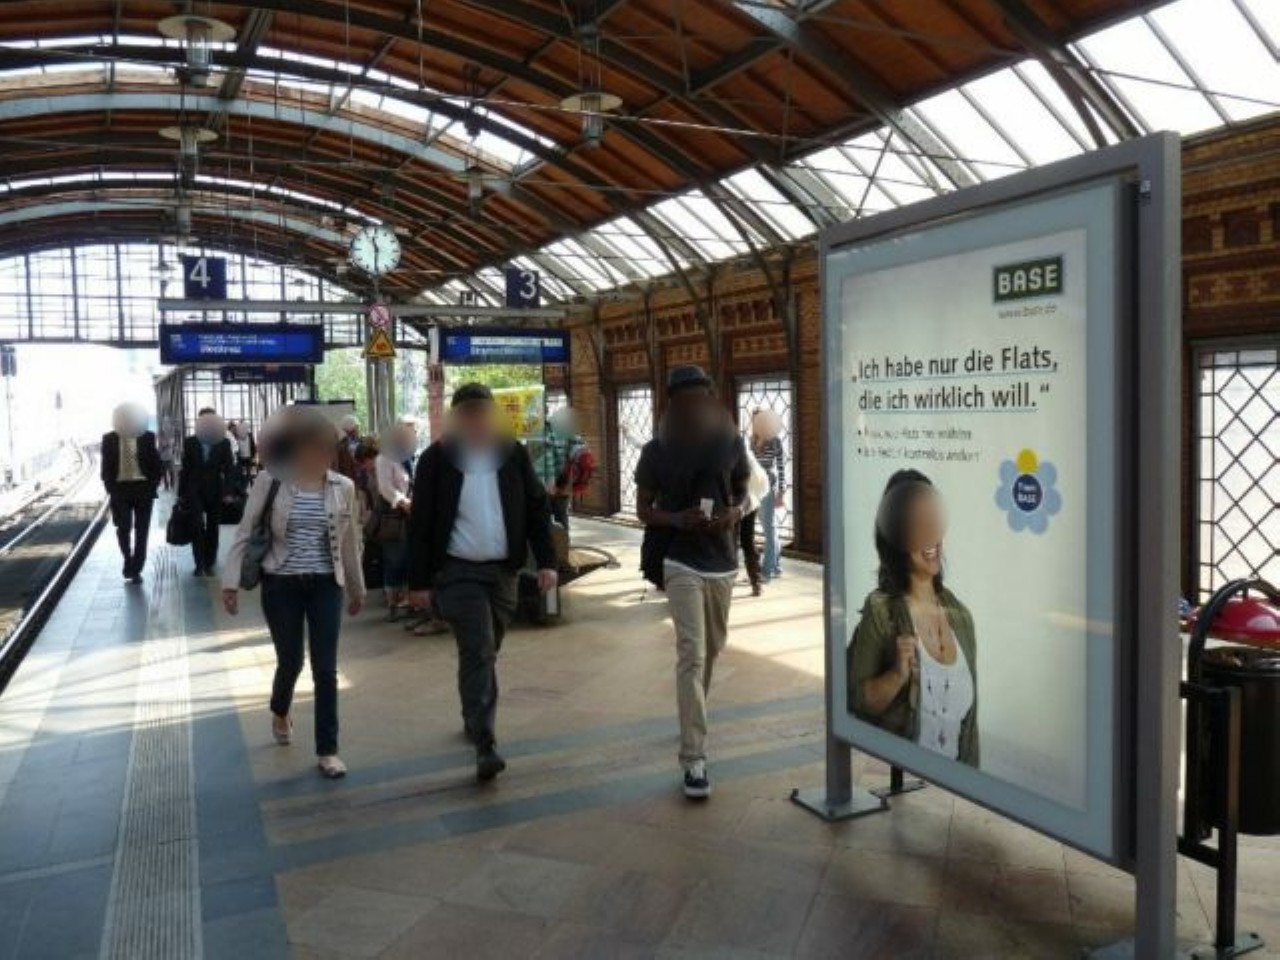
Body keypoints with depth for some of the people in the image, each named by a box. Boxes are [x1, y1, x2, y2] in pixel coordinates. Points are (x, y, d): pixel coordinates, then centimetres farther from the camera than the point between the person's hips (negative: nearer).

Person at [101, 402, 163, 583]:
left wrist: (154, 483, -5)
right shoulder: (109, 439, 0)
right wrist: (109, 487, -3)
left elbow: (156, 463, 3)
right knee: (123, 529, -5)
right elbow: (106, 466, 4)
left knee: (141, 531, 3)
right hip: (120, 489, 0)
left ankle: (136, 569, 14)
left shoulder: (147, 437, -2)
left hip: (143, 488, 0)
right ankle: (128, 560, 21)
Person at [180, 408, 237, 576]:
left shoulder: (224, 443, -2)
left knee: (212, 528, 6)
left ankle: (209, 563, 16)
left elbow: (229, 469, -3)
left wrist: (228, 491, -13)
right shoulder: (189, 442, 0)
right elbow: (185, 469, 3)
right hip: (195, 490, 0)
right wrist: (182, 493, 2)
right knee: (198, 526, -9)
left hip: (215, 491, 1)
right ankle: (199, 564, -4)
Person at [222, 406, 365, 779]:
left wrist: (357, 587, 15)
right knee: (291, 661, 9)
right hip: (281, 585, -1)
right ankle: (280, 713, 44)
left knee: (325, 669, -1)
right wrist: (231, 581, -9)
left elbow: (349, 541, 9)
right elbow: (245, 533, -3)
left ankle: (327, 750, 11)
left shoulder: (342, 487, -2)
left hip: (326, 585, 1)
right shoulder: (270, 481, -8)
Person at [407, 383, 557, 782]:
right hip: (457, 571, -4)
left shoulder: (512, 454, 3)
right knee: (478, 651, -12)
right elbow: (420, 524, -3)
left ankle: (474, 718, 36)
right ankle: (485, 744, -11)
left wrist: (546, 561, -2)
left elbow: (536, 508, 6)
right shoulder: (437, 459, -5)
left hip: (502, 570, 4)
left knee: (487, 652, 15)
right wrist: (419, 581, -5)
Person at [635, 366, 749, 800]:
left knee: (713, 648, 19)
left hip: (722, 559, 4)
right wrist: (676, 519, -19)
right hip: (681, 562, -4)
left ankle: (694, 719, 45)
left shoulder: (732, 443, 1)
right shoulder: (656, 451, -6)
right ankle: (694, 759, -11)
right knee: (691, 655, -12)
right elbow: (643, 507, 1)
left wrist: (736, 512, -10)